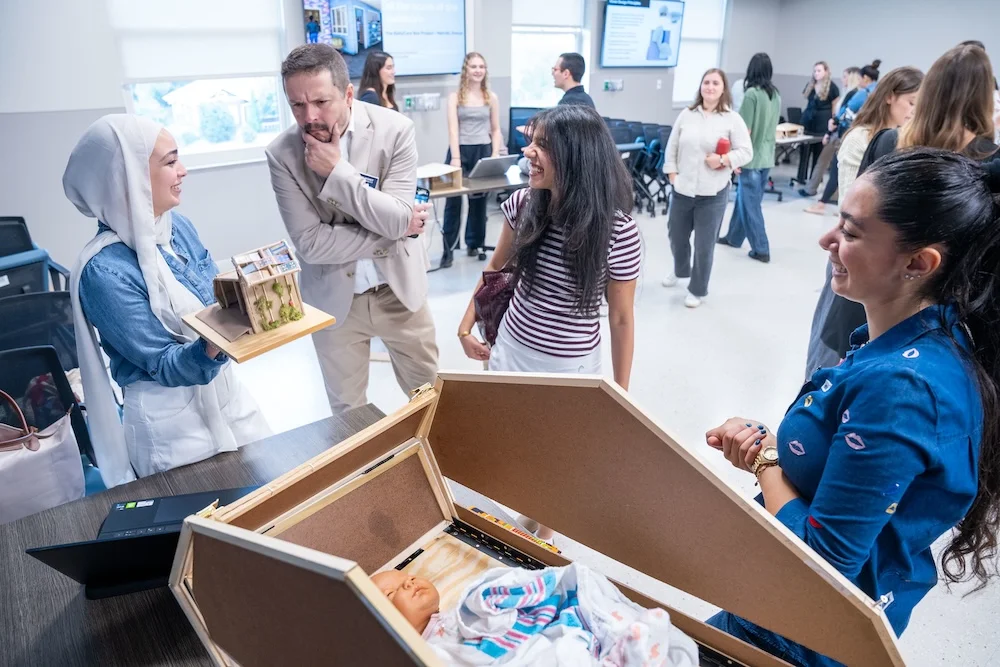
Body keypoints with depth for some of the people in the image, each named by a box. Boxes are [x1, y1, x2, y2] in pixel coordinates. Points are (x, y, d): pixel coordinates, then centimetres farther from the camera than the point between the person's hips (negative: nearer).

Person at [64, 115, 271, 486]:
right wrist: (216, 345, -42)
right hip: (170, 421, -7)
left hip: (223, 394, 7)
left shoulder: (177, 226, -3)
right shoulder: (106, 271, -24)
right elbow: (164, 365, -22)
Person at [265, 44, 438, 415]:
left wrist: (337, 172, -27)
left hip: (399, 288, 0)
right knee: (346, 410, 17)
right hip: (334, 299, 0)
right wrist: (394, 230, -18)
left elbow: (399, 218, -19)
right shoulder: (282, 153, -13)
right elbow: (310, 243, -17)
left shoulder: (395, 130, -13)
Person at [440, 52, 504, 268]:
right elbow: (453, 129, -8)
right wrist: (455, 157, -19)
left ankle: (475, 244, 21)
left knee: (479, 200, 8)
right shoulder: (455, 96, 1)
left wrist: (495, 155, -4)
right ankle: (449, 248, 3)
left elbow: (496, 131, 9)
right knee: (453, 201, -3)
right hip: (460, 151, -2)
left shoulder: (492, 98, 8)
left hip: (483, 151, 2)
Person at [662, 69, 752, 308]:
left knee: (704, 245, 2)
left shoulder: (732, 119, -4)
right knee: (676, 236, 18)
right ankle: (680, 270, 48)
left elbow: (746, 152, -4)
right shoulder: (686, 115, 5)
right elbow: (672, 148, 9)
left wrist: (724, 160, -19)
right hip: (682, 190, 4)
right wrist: (672, 174, 1)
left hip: (713, 194, -3)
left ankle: (697, 290, 20)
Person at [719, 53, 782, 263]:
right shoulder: (776, 95, 8)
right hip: (767, 156, 7)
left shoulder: (752, 94, -15)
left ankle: (761, 250, 4)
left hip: (752, 157, -7)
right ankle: (734, 237, 31)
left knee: (750, 203, 0)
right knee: (744, 197, 19)